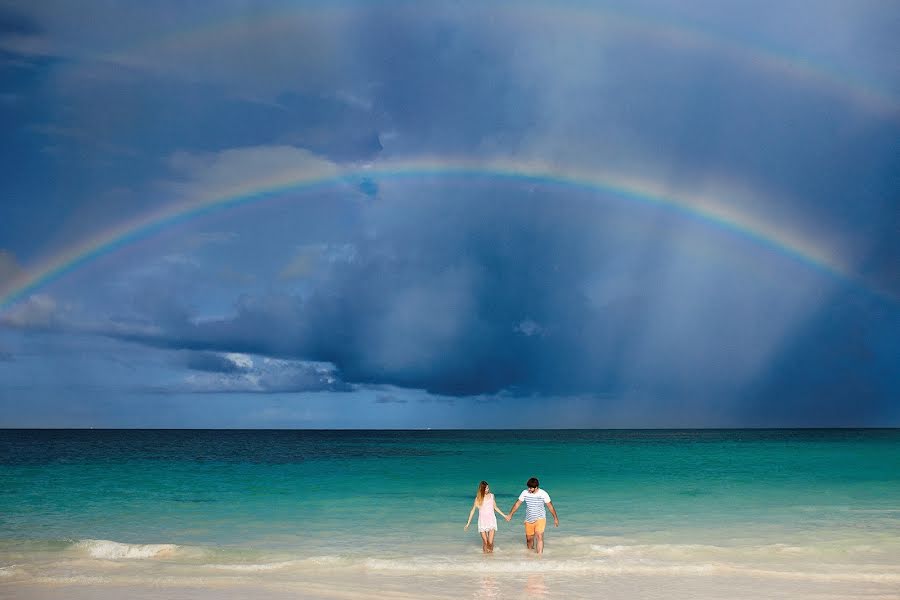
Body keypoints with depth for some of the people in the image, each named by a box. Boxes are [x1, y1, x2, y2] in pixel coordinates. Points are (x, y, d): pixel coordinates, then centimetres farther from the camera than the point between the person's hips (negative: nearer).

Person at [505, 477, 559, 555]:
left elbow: (550, 506, -2)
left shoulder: (543, 494, -12)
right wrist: (510, 515, 7)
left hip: (540, 519, -3)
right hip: (529, 520, 3)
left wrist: (555, 518, 4)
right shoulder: (525, 493, -7)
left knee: (539, 537, -20)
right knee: (529, 538, 11)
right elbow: (517, 504, 4)